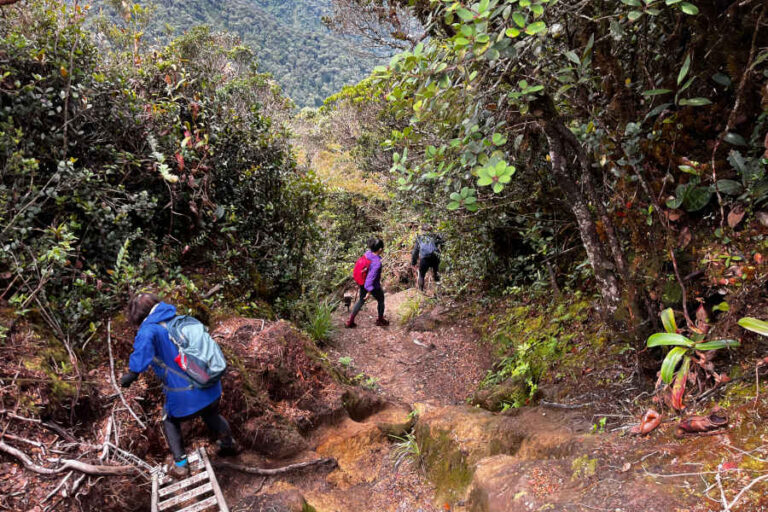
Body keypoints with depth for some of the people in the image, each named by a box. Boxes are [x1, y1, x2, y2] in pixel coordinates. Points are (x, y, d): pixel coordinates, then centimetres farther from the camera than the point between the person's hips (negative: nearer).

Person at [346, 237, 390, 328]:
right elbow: (371, 277, -32)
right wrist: (369, 291, -21)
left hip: (363, 282, 7)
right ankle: (380, 320, 43)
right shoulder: (377, 263, -34)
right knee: (381, 301, 22)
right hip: (373, 286, -7)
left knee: (361, 300, 25)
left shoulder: (367, 253, -12)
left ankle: (350, 321, 29)